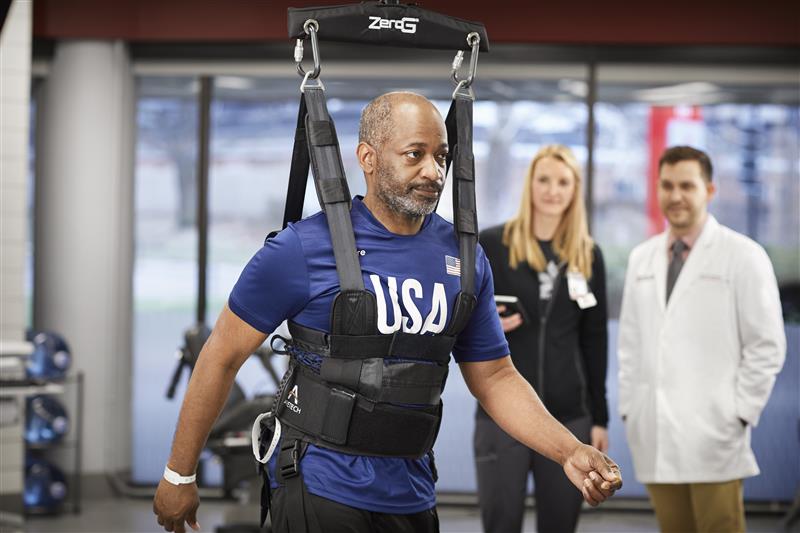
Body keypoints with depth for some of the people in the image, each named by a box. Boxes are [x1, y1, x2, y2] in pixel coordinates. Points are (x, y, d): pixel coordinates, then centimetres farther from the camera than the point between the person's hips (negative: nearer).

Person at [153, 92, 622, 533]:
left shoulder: (465, 259, 2)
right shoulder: (305, 248, -13)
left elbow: (495, 377, 9)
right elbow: (223, 355, -6)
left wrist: (570, 452, -6)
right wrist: (180, 474, -3)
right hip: (320, 491, -5)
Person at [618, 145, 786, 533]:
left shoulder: (742, 256, -2)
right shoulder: (641, 258, 15)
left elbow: (767, 347, -3)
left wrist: (739, 414, -8)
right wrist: (628, 408, 12)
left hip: (712, 438, -5)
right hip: (654, 438, 5)